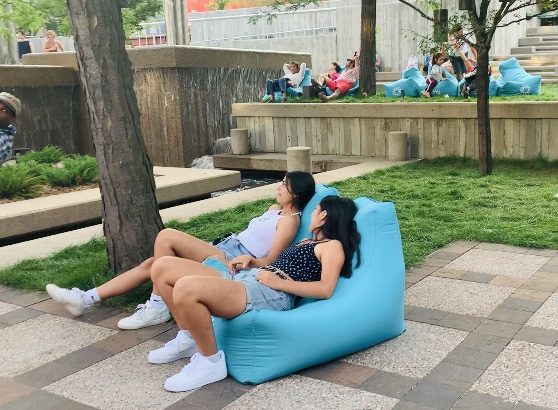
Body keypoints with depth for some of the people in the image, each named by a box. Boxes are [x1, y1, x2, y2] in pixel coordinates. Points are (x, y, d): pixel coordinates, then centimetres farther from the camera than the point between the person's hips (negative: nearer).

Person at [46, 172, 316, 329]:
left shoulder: (290, 220, -5)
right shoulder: (274, 210, 22)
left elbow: (270, 261, -13)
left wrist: (249, 260, -28)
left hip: (233, 260, -9)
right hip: (224, 249, 9)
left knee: (166, 236, -21)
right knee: (151, 263, 0)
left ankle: (157, 307, -13)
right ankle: (86, 299, 2)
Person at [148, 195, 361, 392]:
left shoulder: (333, 245, 5)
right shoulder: (307, 242, 33)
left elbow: (325, 289, -12)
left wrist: (278, 283, -14)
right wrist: (250, 261, 12)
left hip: (271, 294, -10)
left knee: (185, 288, -35)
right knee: (162, 267, 3)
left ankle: (211, 361, -15)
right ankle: (188, 338, 14)